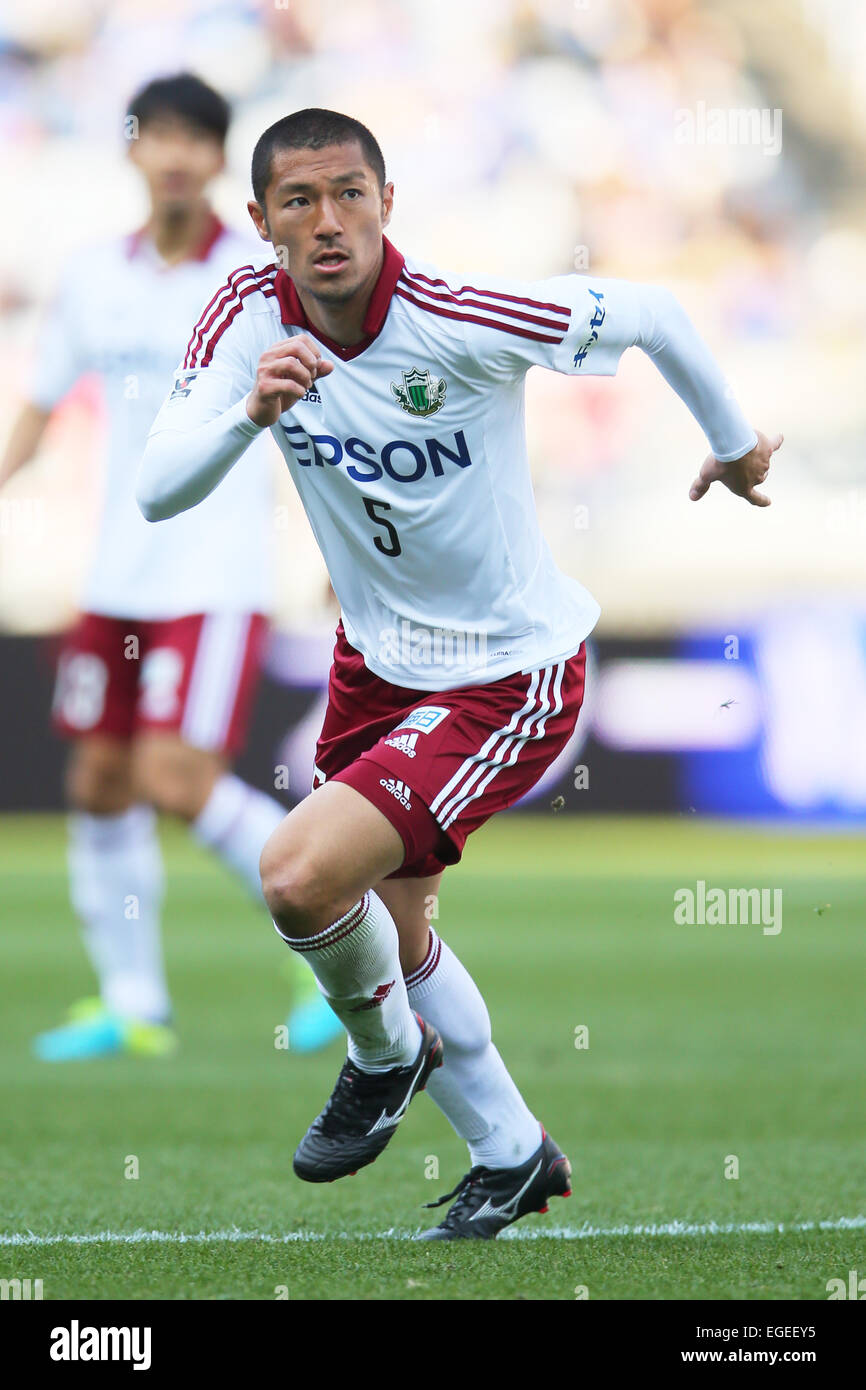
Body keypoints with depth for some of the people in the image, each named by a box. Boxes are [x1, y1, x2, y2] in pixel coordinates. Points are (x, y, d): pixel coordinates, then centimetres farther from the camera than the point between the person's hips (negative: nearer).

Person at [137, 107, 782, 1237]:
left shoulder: (461, 320, -28)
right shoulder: (249, 317, -13)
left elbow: (651, 312, -15)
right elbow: (157, 490, -21)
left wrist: (733, 445, 2)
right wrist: (249, 409, -40)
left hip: (508, 679, -7)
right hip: (379, 662, 7)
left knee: (302, 875, -23)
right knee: (392, 939, 19)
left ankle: (388, 1054, 9)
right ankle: (513, 1154, 43)